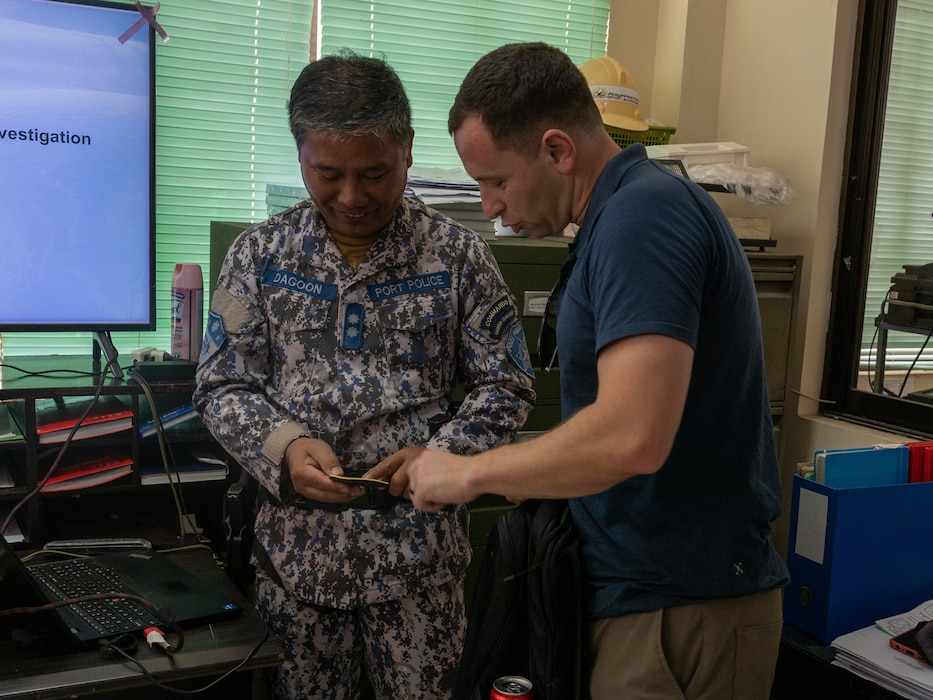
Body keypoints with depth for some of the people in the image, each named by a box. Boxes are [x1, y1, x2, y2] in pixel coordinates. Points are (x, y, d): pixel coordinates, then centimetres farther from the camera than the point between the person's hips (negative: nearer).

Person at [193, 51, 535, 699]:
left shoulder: (458, 255, -3)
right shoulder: (261, 253, 1)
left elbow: (507, 387, 0)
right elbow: (222, 386, 3)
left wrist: (441, 453, -17)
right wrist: (283, 446, -16)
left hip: (419, 547, -1)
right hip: (298, 543, 2)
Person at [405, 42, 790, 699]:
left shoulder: (643, 213, -20)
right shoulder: (632, 210, 11)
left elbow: (631, 437, -31)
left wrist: (469, 473, -18)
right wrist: (538, 475, 8)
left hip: (682, 610, -9)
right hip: (646, 585, 9)